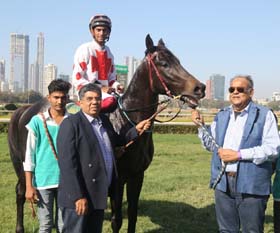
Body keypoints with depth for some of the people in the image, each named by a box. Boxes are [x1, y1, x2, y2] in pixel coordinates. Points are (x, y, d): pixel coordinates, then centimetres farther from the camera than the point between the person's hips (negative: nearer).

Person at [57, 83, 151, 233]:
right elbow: (67, 163, -20)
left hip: (99, 195, 8)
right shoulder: (71, 124, -14)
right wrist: (78, 196, -23)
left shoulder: (104, 120, 10)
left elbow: (115, 141, 29)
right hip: (79, 198, -8)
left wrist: (136, 130, 17)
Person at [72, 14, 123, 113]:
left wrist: (116, 86, -2)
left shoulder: (108, 52, 18)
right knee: (111, 101, -34)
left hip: (106, 92, 7)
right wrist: (100, 88, -17)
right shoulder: (85, 50, -2)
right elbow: (77, 80, -9)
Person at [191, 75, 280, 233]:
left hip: (251, 185, -5)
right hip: (223, 183, 5)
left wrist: (239, 155, -20)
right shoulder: (222, 116, 12)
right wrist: (201, 126, 5)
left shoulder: (264, 115, -6)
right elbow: (213, 145, 20)